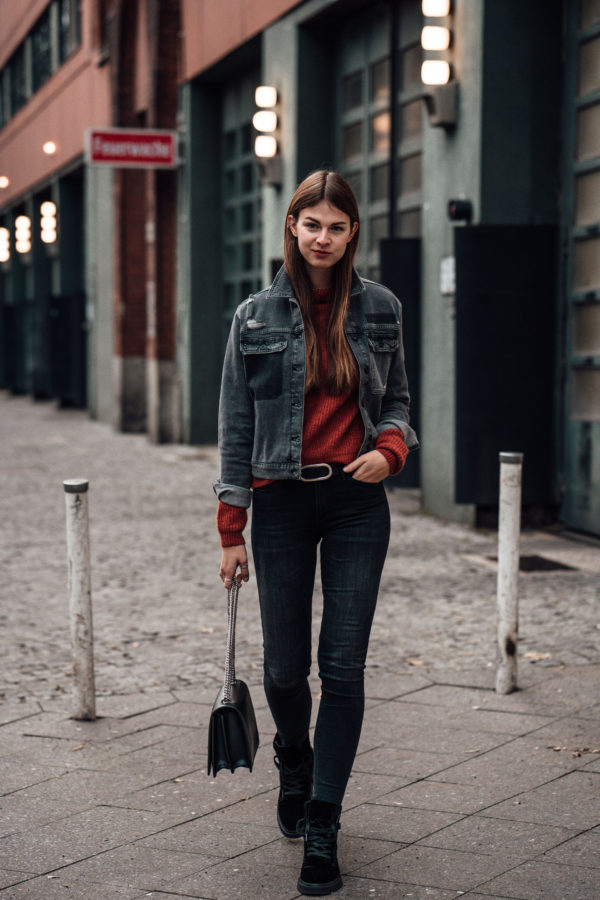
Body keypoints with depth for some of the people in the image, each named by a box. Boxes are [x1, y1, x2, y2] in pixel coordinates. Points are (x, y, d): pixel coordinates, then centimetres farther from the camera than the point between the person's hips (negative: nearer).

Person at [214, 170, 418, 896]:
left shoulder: (379, 309, 4)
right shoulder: (258, 317, -1)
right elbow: (235, 426, 1)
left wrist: (389, 448, -9)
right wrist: (232, 529, -2)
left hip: (357, 503, 1)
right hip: (283, 503, 0)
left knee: (344, 665, -4)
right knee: (285, 666, 4)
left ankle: (321, 829, 4)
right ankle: (294, 765, 37)